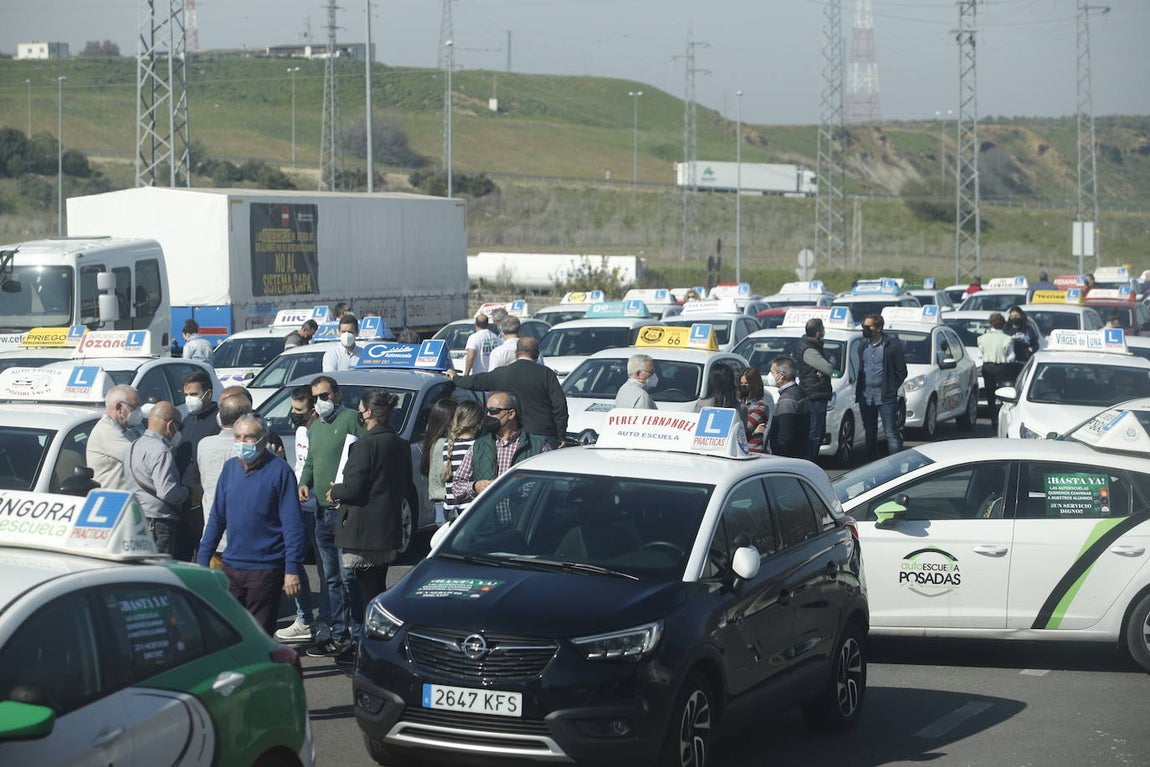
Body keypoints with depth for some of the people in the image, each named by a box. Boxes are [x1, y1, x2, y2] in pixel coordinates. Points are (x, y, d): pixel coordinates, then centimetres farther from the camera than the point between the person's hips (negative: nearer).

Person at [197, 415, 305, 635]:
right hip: (232, 566, 5)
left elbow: (293, 524, -11)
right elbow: (217, 518, 14)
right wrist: (202, 559, 10)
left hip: (265, 569, -5)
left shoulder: (279, 471, -9)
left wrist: (292, 569, -16)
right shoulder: (230, 468, 8)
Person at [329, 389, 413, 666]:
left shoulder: (365, 445, -18)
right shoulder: (401, 445, 8)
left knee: (366, 589, -2)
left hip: (363, 530, -8)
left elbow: (353, 489, -21)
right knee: (377, 586, 18)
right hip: (389, 530, 8)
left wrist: (335, 492, 1)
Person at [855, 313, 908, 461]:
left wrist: (891, 388, -2)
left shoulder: (892, 345, -7)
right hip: (866, 397, 6)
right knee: (870, 433, 12)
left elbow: (902, 372, -2)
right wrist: (859, 390, 11)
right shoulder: (863, 346, 11)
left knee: (891, 434, -6)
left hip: (885, 398, -6)